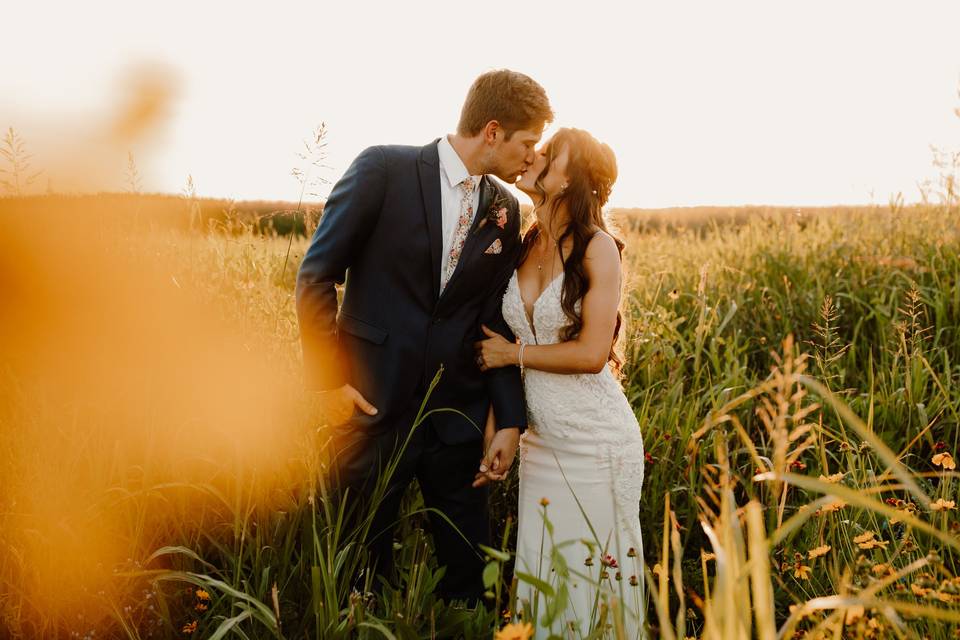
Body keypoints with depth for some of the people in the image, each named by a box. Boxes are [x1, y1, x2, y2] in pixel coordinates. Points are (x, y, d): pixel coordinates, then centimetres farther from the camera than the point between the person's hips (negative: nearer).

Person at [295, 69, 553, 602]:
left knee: (467, 565, 12)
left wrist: (509, 418, 3)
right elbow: (316, 276, -7)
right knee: (361, 558, 12)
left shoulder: (505, 211, 5)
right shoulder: (383, 170, -9)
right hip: (376, 404, -3)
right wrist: (329, 376, -11)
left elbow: (498, 320, 8)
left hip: (458, 415, 4)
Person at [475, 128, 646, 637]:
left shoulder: (596, 247, -12)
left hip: (596, 440, -5)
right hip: (540, 439, 5)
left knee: (596, 577, 8)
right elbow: (498, 343, 12)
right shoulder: (521, 246, 4)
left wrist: (514, 353, -9)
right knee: (540, 575, 13)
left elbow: (593, 353, -17)